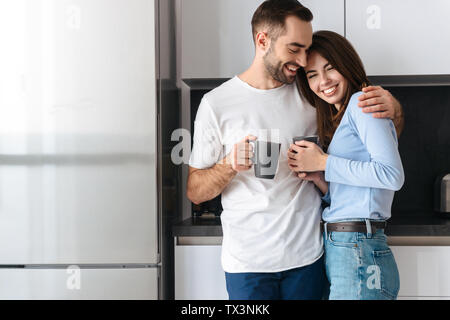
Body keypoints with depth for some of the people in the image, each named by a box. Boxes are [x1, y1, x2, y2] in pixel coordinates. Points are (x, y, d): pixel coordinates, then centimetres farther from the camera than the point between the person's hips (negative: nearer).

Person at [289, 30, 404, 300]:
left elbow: (392, 175, -20)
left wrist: (323, 163, -13)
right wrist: (317, 178, -1)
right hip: (334, 248, 9)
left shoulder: (362, 102, -7)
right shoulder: (338, 119, 19)